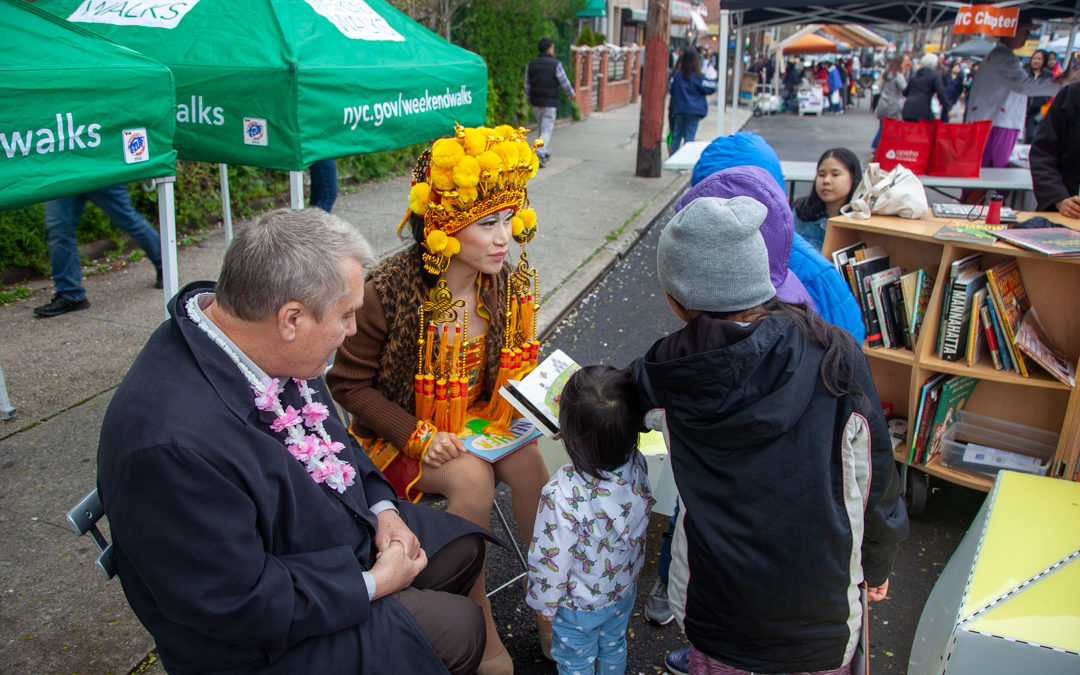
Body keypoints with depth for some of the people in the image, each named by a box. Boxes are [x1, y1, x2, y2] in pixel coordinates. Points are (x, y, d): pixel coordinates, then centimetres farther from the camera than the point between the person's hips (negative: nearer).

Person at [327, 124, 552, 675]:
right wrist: (418, 437, -22)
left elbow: (515, 369, 9)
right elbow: (349, 383, -12)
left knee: (529, 462, -24)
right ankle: (479, 622, -12)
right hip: (401, 436, -4)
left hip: (479, 424, 4)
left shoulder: (505, 285, -6)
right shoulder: (391, 290, -22)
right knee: (472, 477, -30)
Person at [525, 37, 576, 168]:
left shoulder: (531, 64, 3)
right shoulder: (556, 64, -9)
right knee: (546, 130, -3)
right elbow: (564, 82, -4)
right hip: (550, 103, -5)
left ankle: (546, 153, 28)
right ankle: (539, 155, -18)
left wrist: (529, 99, 23)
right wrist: (571, 94, 13)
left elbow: (527, 85, 8)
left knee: (543, 127, 21)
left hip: (536, 103, 5)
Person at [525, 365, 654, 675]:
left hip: (579, 607, -5)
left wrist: (544, 603, -8)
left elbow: (550, 558, -27)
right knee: (614, 648, 33)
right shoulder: (637, 464, -26)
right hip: (624, 591, 5)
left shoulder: (562, 495, -41)